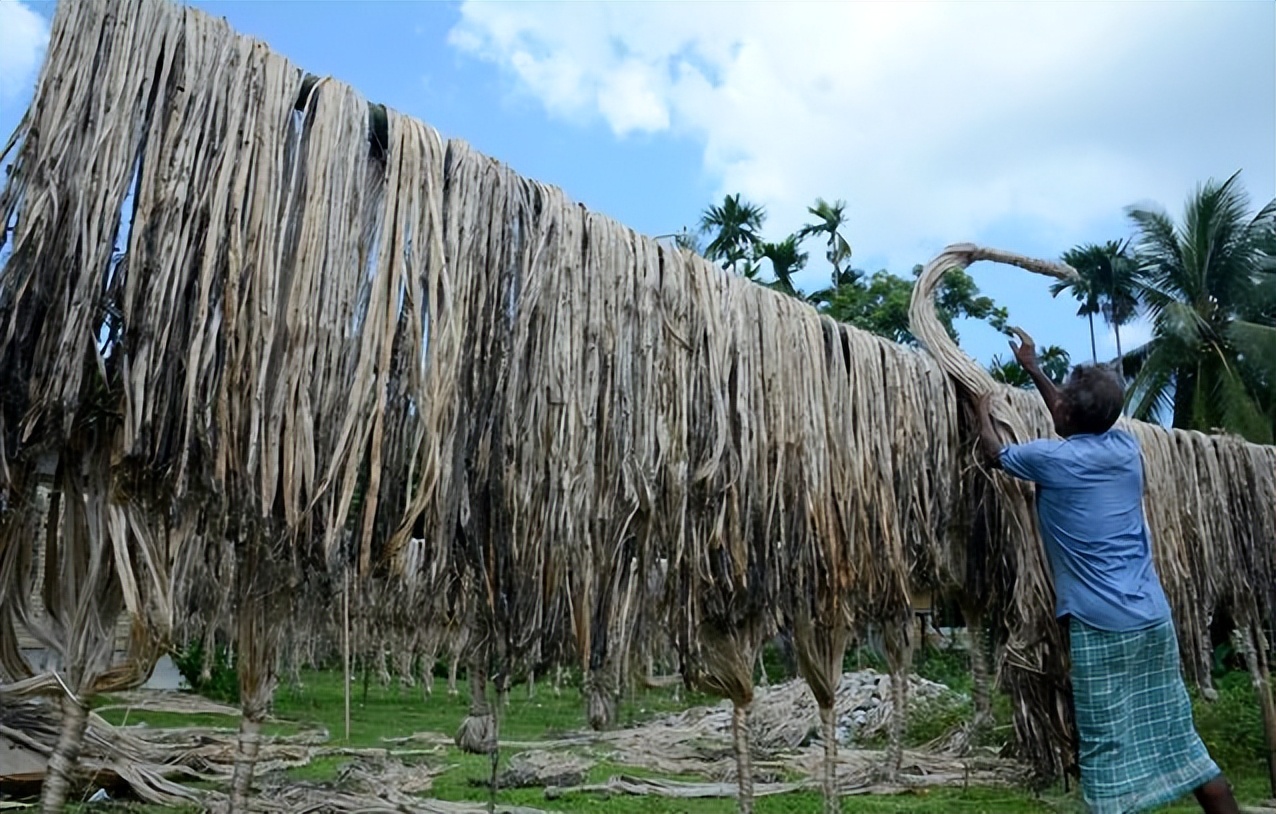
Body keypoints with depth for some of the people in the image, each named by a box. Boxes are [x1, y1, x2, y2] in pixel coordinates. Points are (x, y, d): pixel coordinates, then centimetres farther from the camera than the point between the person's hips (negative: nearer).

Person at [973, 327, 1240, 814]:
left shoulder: (1049, 459, -10)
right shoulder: (1125, 447, 6)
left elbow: (993, 453, 11)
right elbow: (1079, 421, 28)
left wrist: (982, 409, 29)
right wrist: (1033, 369, 38)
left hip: (1101, 627, -6)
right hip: (1154, 619, 6)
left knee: (1111, 750, 0)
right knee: (1177, 738, 16)